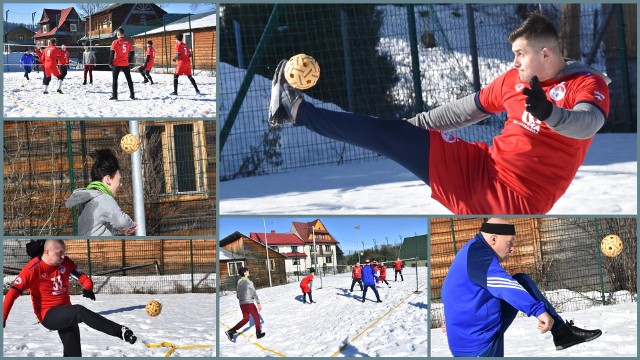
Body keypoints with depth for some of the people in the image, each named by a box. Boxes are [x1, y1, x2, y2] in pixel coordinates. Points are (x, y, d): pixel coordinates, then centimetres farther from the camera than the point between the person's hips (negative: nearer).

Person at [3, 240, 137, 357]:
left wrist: (88, 288, -26)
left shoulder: (65, 262, 0)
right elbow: (13, 292, -16)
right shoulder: (33, 269, -15)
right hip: (48, 315, -7)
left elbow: (83, 277, -2)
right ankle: (120, 331, -41)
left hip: (65, 313, 7)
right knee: (79, 311, -32)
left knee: (73, 352, 4)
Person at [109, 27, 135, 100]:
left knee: (114, 80, 4)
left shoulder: (115, 42, -9)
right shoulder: (128, 42, 3)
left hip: (117, 64, -3)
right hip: (125, 64, 3)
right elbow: (131, 52, 8)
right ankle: (132, 95, 13)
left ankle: (114, 95, -2)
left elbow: (112, 53, -10)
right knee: (129, 80, 12)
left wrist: (110, 63, -3)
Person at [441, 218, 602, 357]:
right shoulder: (478, 254, -22)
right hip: (477, 344, -11)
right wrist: (539, 310, -46)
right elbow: (503, 285, -38)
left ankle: (562, 331, 6)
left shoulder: (474, 251, 14)